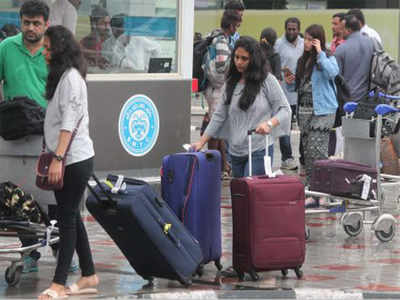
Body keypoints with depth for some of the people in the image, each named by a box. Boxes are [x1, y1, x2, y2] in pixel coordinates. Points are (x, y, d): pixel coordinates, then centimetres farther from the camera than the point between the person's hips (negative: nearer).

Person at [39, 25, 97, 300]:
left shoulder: (70, 77, -14)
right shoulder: (61, 75, 15)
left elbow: (69, 122, -21)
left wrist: (57, 158, -25)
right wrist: (52, 155, 17)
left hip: (75, 160, -10)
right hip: (68, 159, 10)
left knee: (68, 218, -7)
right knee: (71, 217, 12)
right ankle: (89, 277, 18)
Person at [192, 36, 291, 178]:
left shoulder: (267, 81, -2)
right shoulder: (231, 83, 13)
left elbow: (285, 109, -3)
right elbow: (219, 116, 15)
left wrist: (269, 123, -22)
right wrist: (202, 142, 8)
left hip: (259, 151, -5)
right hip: (236, 151, 6)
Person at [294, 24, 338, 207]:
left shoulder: (327, 58, -5)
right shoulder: (303, 60, 15)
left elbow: (332, 72, -28)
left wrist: (320, 53, -21)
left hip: (322, 111, -8)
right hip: (304, 110, 8)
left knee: (317, 150, -14)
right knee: (307, 151, 9)